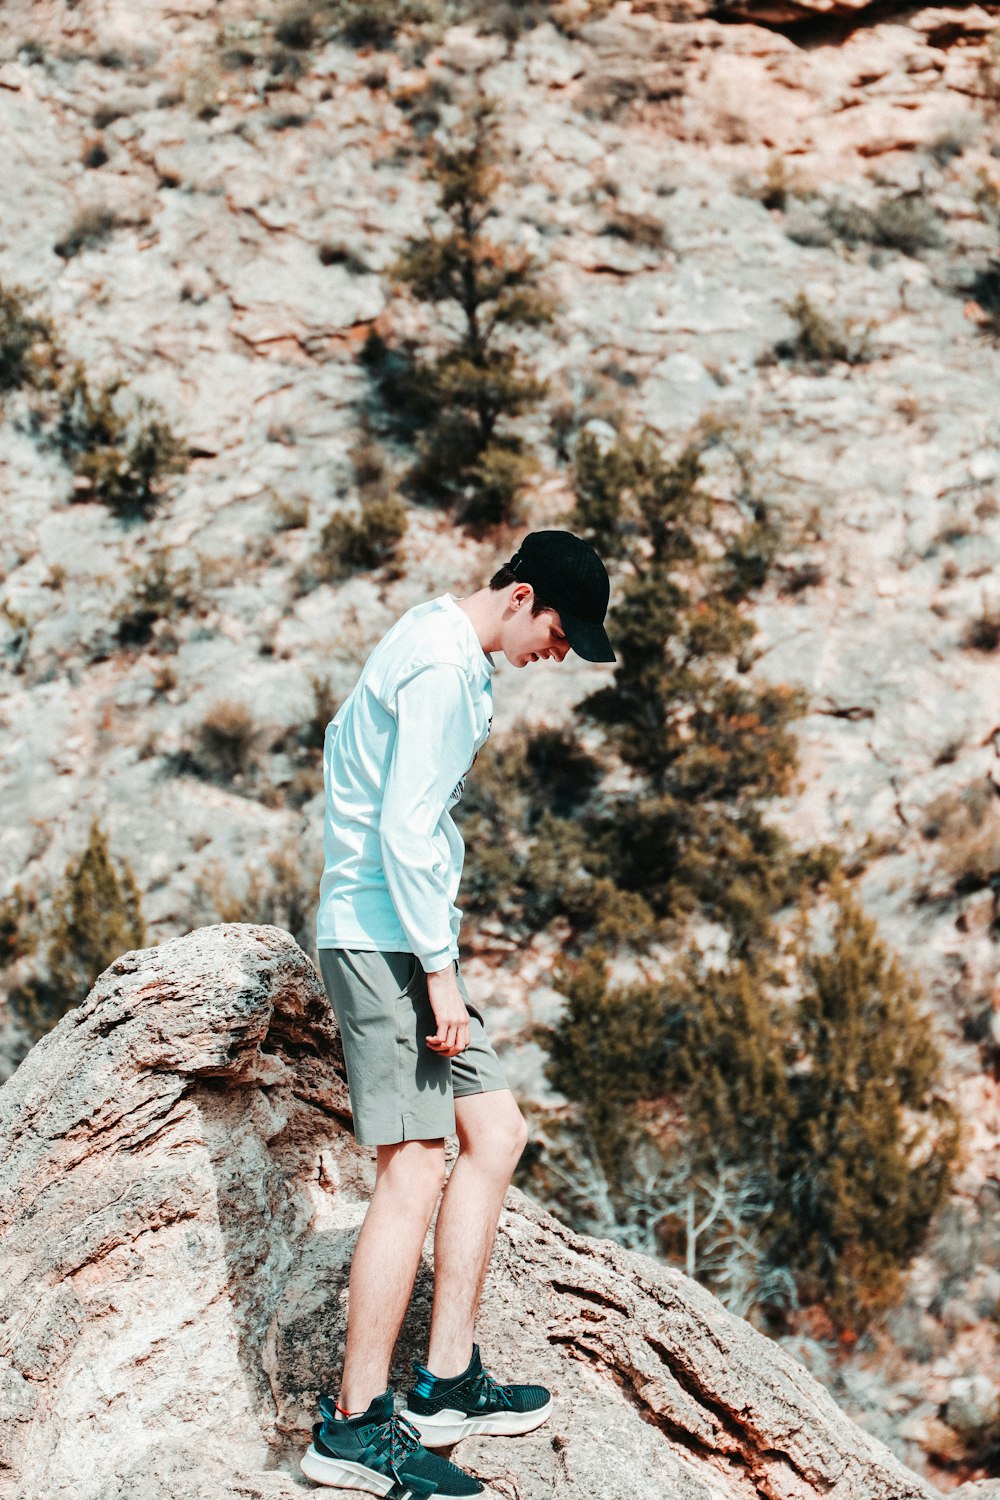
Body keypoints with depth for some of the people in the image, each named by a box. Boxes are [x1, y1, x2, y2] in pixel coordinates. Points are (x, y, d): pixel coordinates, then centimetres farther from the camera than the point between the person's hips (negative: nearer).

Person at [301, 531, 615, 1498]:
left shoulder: (434, 645, 17)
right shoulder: (444, 671, -15)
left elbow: (341, 745, 28)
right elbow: (404, 830, -22)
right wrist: (440, 968, -19)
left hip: (395, 943, 11)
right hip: (385, 942, -11)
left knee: (496, 1133, 11)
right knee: (415, 1171, -12)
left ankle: (446, 1383, 13)